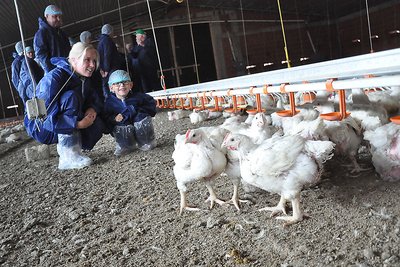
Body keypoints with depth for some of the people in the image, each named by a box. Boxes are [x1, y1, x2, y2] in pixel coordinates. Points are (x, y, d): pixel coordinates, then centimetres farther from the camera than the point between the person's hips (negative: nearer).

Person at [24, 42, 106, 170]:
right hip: (40, 128, -6)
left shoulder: (84, 78, -2)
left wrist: (93, 109, -23)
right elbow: (46, 118, -33)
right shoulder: (53, 78, -26)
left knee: (98, 125, -21)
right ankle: (68, 157, -31)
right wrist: (77, 124, -39)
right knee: (71, 97, -32)